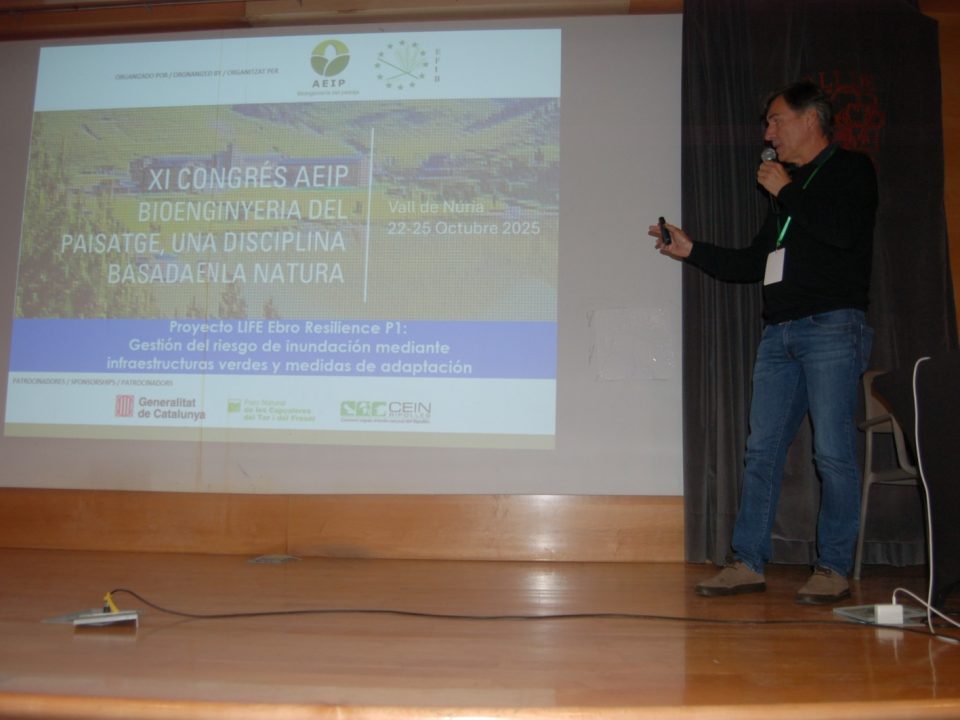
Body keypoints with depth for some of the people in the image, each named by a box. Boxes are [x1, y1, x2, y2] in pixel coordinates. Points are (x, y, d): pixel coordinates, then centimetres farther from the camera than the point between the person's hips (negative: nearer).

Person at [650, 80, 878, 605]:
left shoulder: (851, 170, 4)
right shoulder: (788, 185, 25)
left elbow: (842, 232, -16)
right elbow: (755, 263, 24)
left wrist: (786, 191, -5)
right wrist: (691, 251, 17)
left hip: (831, 326, -7)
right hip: (780, 331, 7)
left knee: (834, 452, -6)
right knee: (762, 450, 3)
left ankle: (834, 570, 2)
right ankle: (747, 563, 7)